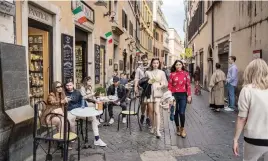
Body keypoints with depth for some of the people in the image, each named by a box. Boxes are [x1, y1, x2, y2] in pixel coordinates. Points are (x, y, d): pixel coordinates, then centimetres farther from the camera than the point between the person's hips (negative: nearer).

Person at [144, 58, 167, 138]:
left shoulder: (161, 72, 7)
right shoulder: (147, 72, 9)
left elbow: (166, 83, 6)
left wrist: (161, 85, -13)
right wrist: (147, 83, -8)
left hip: (157, 93, -2)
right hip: (149, 93, 2)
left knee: (157, 111, -10)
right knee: (151, 111, 6)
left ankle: (157, 130, -10)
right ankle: (153, 127, 24)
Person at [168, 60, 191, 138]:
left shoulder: (186, 74, 4)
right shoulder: (172, 74, 2)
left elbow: (188, 85, 4)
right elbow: (170, 85, 1)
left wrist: (189, 95, -1)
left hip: (183, 95, 0)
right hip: (174, 95, 1)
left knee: (182, 113, -6)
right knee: (175, 113, 9)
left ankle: (182, 128, 15)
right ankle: (178, 128, 28)